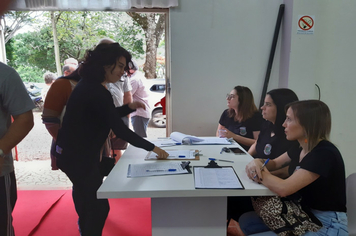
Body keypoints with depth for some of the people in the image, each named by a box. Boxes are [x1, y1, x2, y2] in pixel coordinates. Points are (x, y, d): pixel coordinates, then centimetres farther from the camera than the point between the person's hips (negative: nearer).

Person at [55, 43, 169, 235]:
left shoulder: (89, 85, 6)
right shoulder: (98, 93, -26)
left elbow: (107, 117, 13)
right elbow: (119, 129, -27)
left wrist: (129, 107, -3)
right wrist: (152, 148, -21)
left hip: (74, 152, 10)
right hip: (79, 156, -10)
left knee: (88, 200, 25)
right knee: (98, 205, 2)